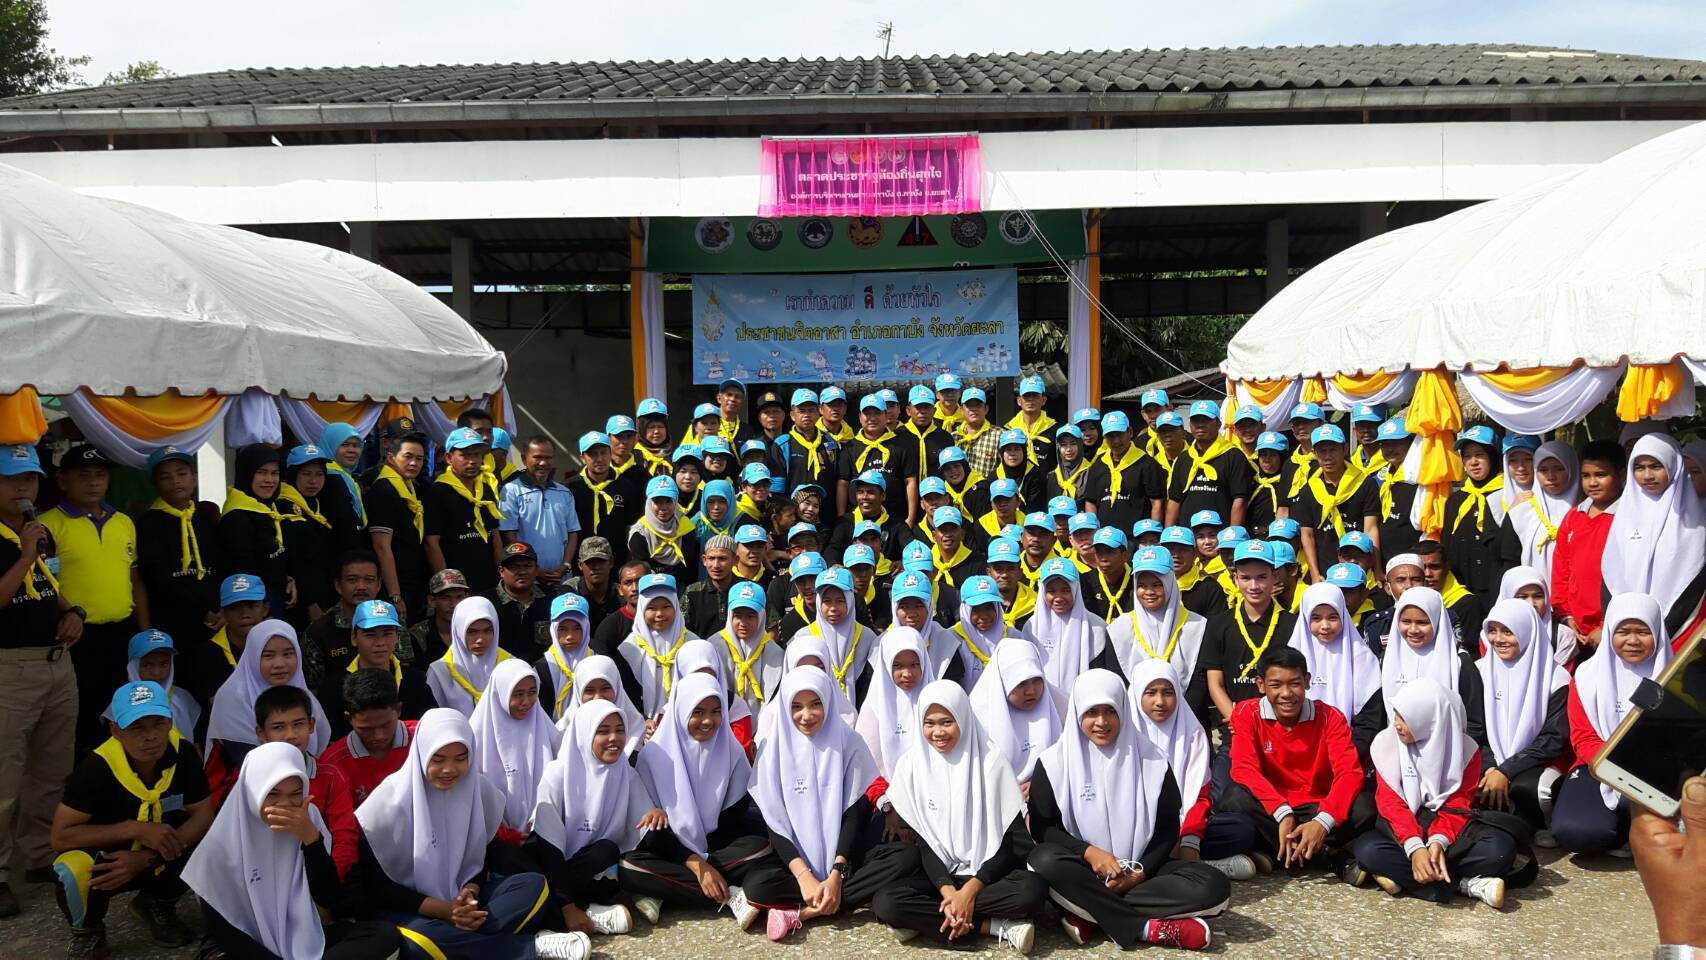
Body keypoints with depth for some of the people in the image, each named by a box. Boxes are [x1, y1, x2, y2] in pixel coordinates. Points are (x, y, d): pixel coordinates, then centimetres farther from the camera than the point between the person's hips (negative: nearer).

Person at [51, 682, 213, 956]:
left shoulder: (182, 753, -18)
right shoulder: (97, 766, -26)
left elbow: (203, 816, -16)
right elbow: (61, 837, -25)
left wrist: (145, 858, -29)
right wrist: (135, 829, -33)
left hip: (161, 861, 3)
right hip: (105, 859, -3)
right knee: (74, 870, -36)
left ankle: (158, 905, 8)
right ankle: (88, 931, 1)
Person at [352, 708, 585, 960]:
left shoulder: (482, 792, -3)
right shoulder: (390, 799, -15)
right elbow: (374, 884, -13)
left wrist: (469, 893, -14)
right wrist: (443, 910, -21)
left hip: (459, 898, 4)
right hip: (404, 908, -4)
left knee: (533, 885, -15)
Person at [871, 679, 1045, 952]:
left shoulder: (991, 761, -6)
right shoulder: (911, 765, 0)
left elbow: (1012, 839, -7)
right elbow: (921, 840, -1)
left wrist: (970, 889, -18)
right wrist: (947, 889, -18)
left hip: (987, 873, -2)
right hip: (937, 875, 2)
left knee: (1032, 890, -33)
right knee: (885, 903, -28)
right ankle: (997, 927, -22)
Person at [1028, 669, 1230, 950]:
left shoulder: (1151, 760, 1)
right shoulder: (1055, 762, -2)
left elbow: (1168, 827, 4)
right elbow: (1042, 826, -2)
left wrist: (1142, 871, -13)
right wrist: (1089, 852, -19)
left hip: (1139, 870, 2)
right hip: (1082, 869, -2)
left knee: (1214, 886, -23)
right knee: (1045, 860, -35)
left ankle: (1088, 914, -25)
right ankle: (1149, 928, -29)